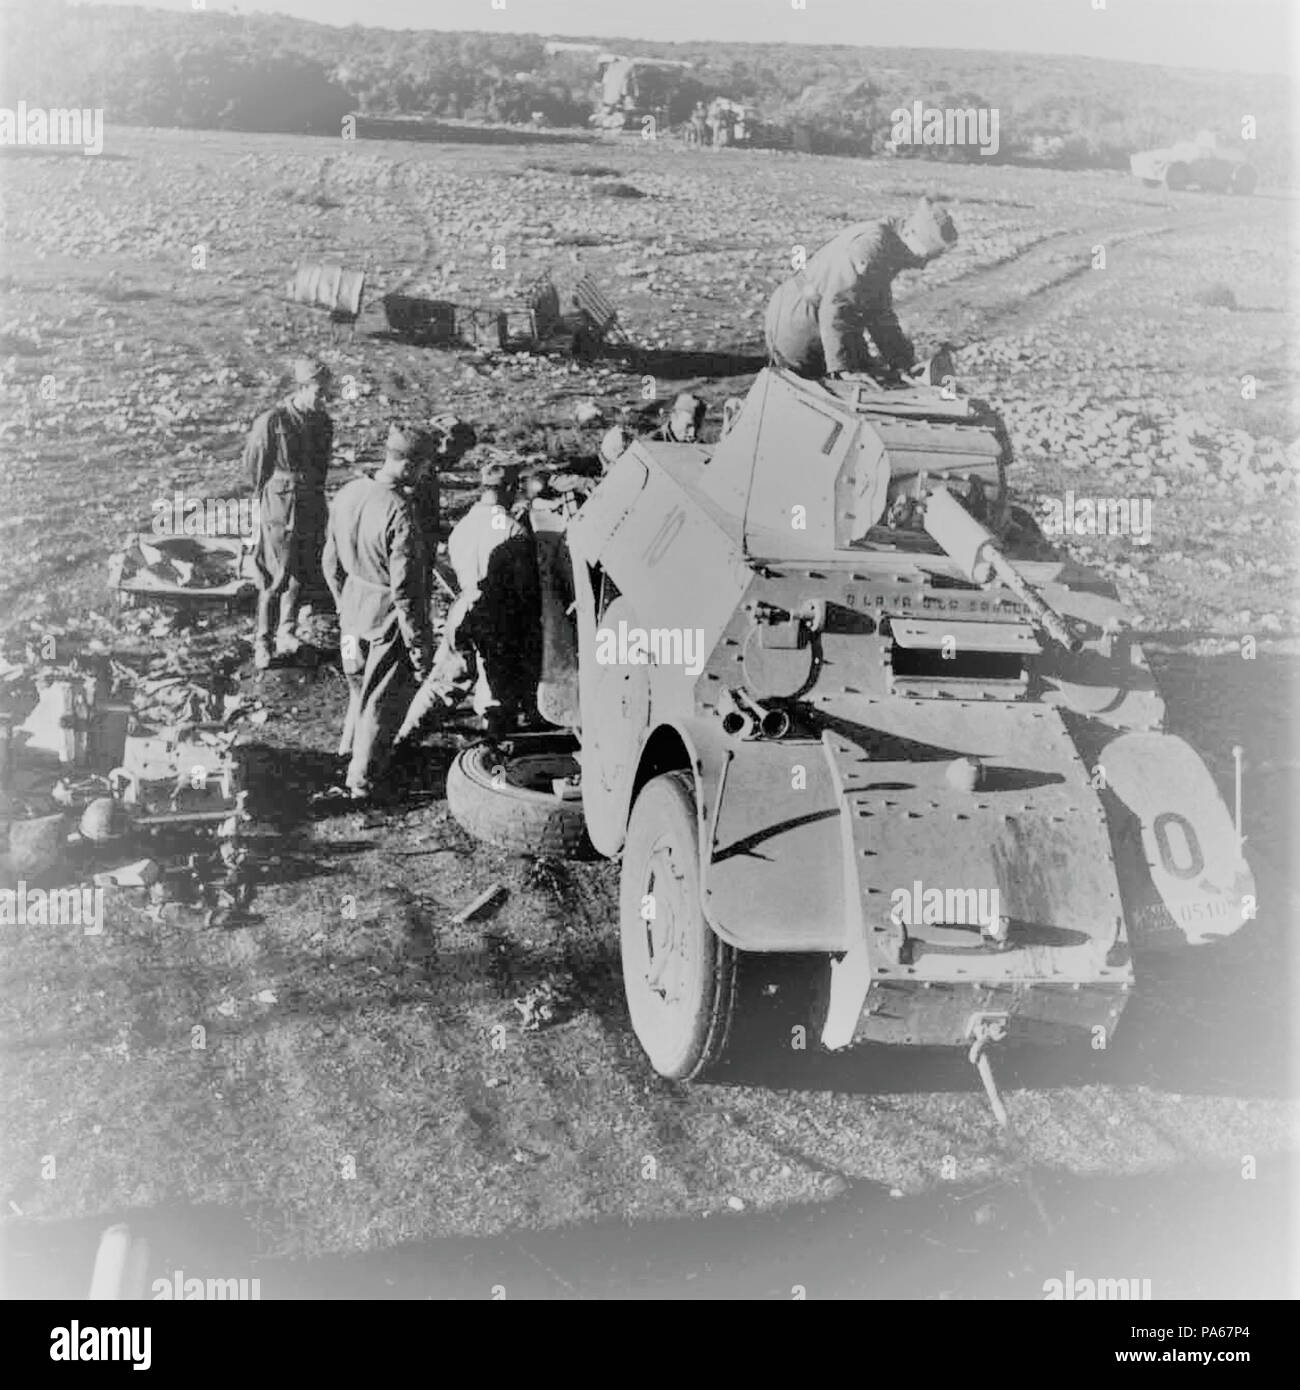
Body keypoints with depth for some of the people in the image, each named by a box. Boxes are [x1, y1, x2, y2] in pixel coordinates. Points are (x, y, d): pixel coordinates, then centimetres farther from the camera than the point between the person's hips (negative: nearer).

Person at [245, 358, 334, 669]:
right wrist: (267, 495, 6)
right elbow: (253, 462, -3)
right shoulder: (272, 421, -13)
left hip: (312, 506, 6)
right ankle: (262, 643, 9)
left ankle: (285, 633, 23)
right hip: (279, 506, -5)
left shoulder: (323, 423, 4)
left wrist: (314, 491, 17)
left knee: (304, 575, 8)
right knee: (276, 576, -2)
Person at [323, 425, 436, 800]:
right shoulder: (399, 514, -29)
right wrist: (419, 647, -17)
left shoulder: (347, 495, -5)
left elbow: (331, 563, 6)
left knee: (360, 683, 30)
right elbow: (404, 591, -26)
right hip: (388, 618, -7)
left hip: (354, 611, 7)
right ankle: (361, 780, 26)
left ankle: (350, 748, 52)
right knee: (384, 698, 13)